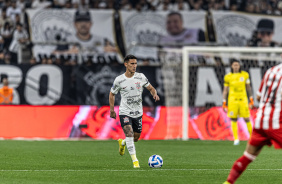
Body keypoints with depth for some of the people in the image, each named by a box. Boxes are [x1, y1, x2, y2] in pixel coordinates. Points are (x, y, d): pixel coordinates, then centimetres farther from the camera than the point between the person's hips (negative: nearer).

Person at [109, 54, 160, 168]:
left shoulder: (141, 77, -2)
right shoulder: (119, 80, -7)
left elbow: (151, 88, 8)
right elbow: (112, 94, 6)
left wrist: (154, 94, -15)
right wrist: (112, 110, 1)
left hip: (138, 113, 4)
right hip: (125, 112, -4)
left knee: (136, 138, 12)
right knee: (129, 134, -23)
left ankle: (122, 143, 46)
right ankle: (135, 160, -21)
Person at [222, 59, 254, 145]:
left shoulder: (245, 75, 3)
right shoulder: (228, 77, 0)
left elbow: (248, 87, 11)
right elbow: (225, 90, 6)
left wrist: (251, 100, 8)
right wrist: (224, 103, 3)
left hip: (243, 99, 0)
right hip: (232, 99, 0)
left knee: (246, 119, -1)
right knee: (234, 119, -2)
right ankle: (236, 139, 4)